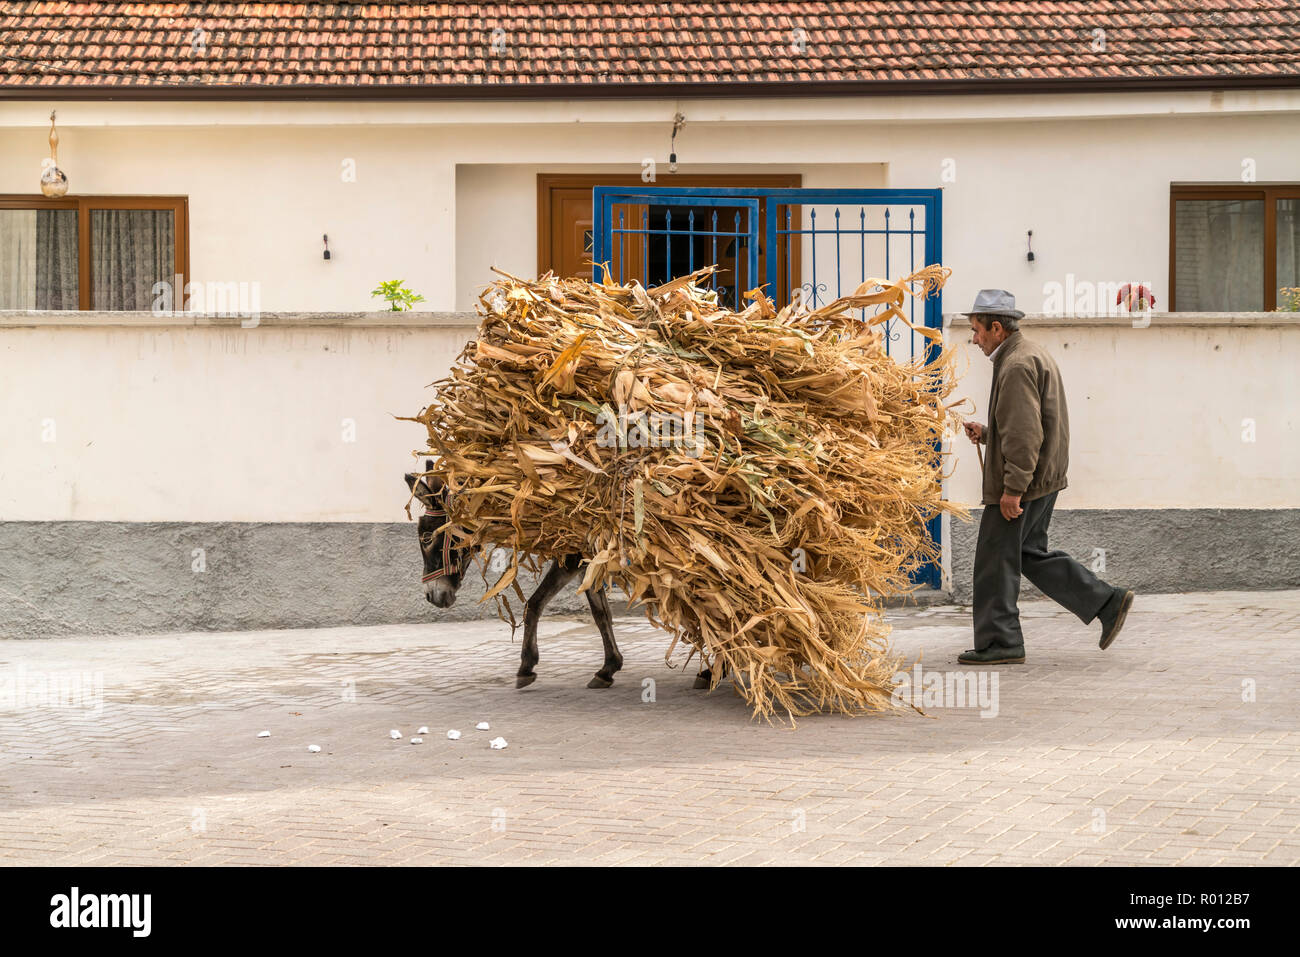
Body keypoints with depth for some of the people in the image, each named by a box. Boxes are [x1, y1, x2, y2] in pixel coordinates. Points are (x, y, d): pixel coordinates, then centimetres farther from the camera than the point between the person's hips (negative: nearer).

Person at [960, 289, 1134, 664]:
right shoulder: (1032, 355, 16)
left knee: (996, 562, -1)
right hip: (1044, 478, 11)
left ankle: (999, 643, 6)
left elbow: (1025, 433, -24)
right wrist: (986, 433, 11)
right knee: (1031, 554, 16)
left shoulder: (1017, 365, -18)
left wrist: (1013, 489, -24)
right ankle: (1107, 602, 13)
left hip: (1021, 481, -11)